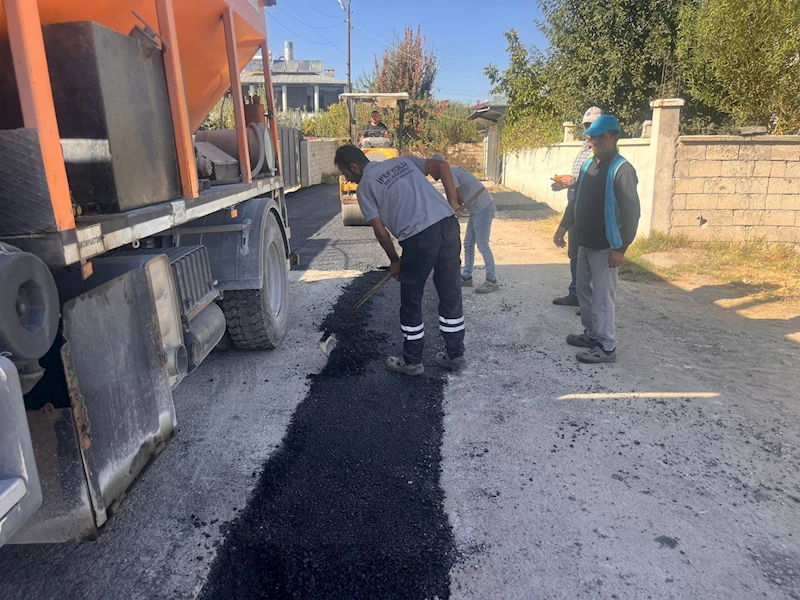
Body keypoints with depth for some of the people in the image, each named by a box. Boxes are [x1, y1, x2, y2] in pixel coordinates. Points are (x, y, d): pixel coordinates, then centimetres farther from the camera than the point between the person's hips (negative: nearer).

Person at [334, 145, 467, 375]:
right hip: (448, 223, 6)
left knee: (411, 302, 11)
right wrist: (453, 202, 12)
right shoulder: (402, 161, 22)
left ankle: (412, 361, 22)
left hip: (419, 237, -6)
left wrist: (394, 261, 15)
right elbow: (441, 165, 14)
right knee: (451, 294, 15)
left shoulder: (364, 187, 6)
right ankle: (456, 355, 27)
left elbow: (380, 231, 2)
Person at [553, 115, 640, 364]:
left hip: (605, 247, -8)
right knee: (584, 292, 16)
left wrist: (620, 248, -21)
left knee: (602, 297, -3)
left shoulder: (621, 169, -14)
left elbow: (631, 212, -17)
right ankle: (592, 334, 30)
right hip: (585, 243, 8)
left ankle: (606, 347, 7)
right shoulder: (588, 165, 10)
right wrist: (563, 226, 15)